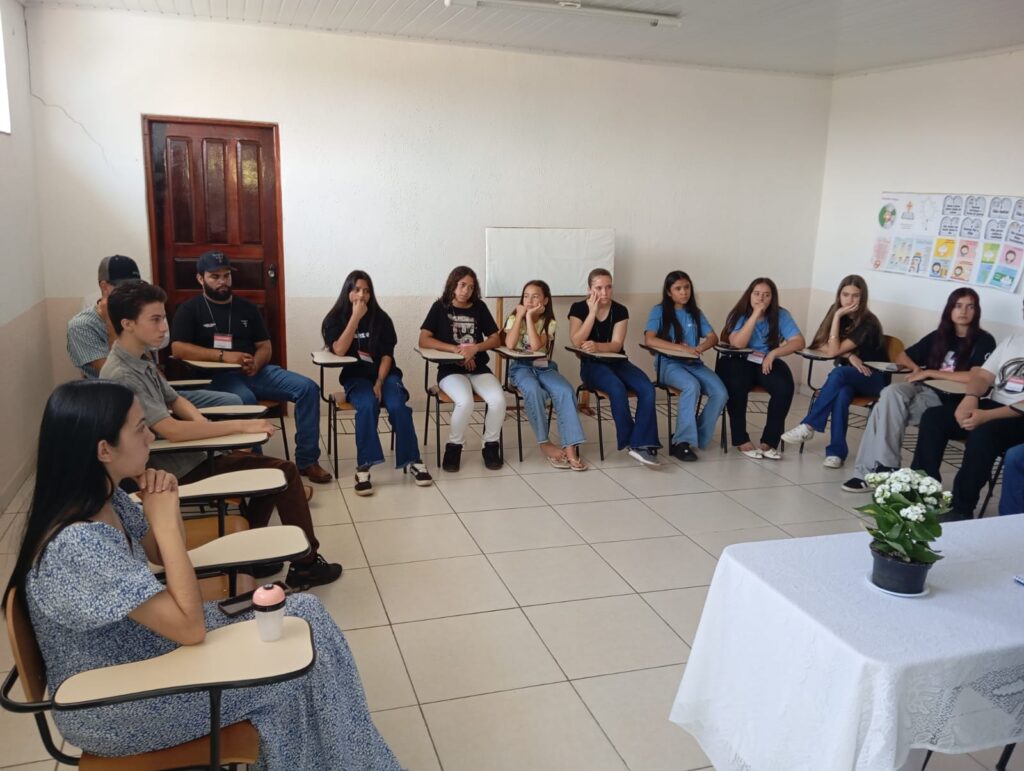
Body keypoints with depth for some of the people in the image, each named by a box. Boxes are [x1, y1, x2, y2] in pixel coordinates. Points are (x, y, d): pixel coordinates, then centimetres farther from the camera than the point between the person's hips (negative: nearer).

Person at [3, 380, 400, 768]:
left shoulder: (103, 498, -6)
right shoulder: (78, 543, -33)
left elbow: (163, 555, 11)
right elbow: (189, 627, -29)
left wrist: (166, 507, -10)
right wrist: (165, 520, -26)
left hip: (143, 649, 8)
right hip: (114, 705, -8)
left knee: (303, 612, 1)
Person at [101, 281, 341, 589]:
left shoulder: (141, 362, 7)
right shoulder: (122, 375, -24)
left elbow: (174, 400, 17)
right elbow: (171, 430, -30)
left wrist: (203, 422, -5)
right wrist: (240, 426, -26)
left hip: (186, 459, 10)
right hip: (180, 474, -10)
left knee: (265, 465, 17)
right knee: (285, 472, -7)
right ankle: (306, 563, 7)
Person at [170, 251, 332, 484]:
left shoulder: (246, 307, 17)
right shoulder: (189, 309, 5)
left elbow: (265, 346, 14)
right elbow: (178, 349, -9)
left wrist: (256, 363, -12)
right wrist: (223, 356, -20)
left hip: (255, 372, 5)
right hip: (217, 376, -5)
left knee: (308, 388, -15)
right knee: (245, 399, -39)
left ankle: (306, 460, -11)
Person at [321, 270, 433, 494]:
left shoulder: (381, 318, 3)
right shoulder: (334, 319, 0)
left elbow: (387, 355, -1)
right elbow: (339, 351, -17)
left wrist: (379, 382, -16)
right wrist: (356, 316, -18)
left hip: (385, 374, 2)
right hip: (355, 377, -1)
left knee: (397, 406, -28)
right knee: (367, 406, -34)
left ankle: (412, 461, -17)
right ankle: (363, 467, -33)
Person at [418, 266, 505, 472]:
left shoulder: (479, 307, 10)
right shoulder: (440, 307, 3)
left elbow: (496, 339, 7)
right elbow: (424, 340, -6)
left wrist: (475, 348, -13)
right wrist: (456, 349, -16)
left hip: (478, 368, 3)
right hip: (450, 369, -3)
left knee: (498, 400, -26)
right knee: (465, 401, -33)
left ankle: (491, 445, -2)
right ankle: (453, 447, -8)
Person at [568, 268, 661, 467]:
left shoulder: (620, 311, 1)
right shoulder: (578, 308, -3)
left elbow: (617, 345, -9)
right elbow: (577, 342, -15)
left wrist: (597, 346, -31)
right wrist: (592, 312, -18)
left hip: (618, 362, 3)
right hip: (592, 365, -3)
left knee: (647, 389, -25)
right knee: (618, 389, -34)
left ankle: (640, 445, -26)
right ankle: (631, 441, -18)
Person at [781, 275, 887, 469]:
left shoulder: (868, 323, -19)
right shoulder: (837, 310, -1)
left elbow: (833, 351, -23)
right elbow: (819, 345, -6)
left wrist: (838, 317, -25)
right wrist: (849, 355, -20)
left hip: (874, 378, -4)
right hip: (847, 376, 4)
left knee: (839, 374, -37)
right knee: (842, 393, -34)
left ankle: (809, 425, -33)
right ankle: (837, 450, -34)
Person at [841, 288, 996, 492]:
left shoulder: (984, 341, 0)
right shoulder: (939, 336, 16)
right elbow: (901, 357, 24)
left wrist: (930, 372, -11)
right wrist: (916, 368, 1)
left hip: (951, 403, -5)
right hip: (925, 390, 5)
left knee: (889, 407, -28)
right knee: (891, 393, -29)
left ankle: (880, 470, -20)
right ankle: (884, 469, -27)